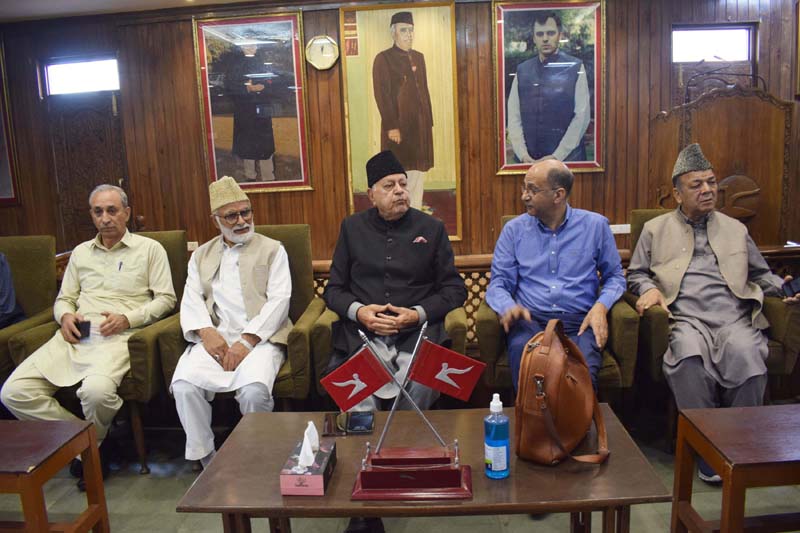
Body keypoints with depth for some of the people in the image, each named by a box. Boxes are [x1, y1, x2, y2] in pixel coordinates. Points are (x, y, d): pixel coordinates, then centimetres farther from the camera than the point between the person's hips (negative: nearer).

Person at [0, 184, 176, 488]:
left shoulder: (149, 249, 9)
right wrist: (66, 316, 1)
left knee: (97, 390, -35)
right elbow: (64, 298, 25)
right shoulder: (80, 253, 24)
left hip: (118, 336, -5)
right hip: (76, 335, 5)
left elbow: (165, 299, 3)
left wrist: (128, 318, -12)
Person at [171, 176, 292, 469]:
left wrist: (247, 340, -13)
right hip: (215, 337, 3)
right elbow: (191, 300, 10)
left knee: (253, 390, -32)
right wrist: (207, 332, -11)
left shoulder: (272, 250, 12)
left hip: (260, 337, -3)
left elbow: (279, 299, -1)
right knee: (184, 386, -26)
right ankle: (207, 461, -5)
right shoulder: (201, 255, 22)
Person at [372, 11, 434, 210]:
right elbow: (381, 95, -11)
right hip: (398, 125, -6)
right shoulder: (383, 59, -5)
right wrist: (392, 126, -17)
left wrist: (429, 121, 12)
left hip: (420, 125, 6)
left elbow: (424, 90, 17)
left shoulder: (419, 57, 15)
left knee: (418, 173, 8)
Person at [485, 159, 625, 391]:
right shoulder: (514, 229, 12)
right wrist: (508, 307, -15)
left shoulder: (595, 225, 11)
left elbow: (614, 276, 16)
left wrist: (601, 306, -5)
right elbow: (498, 283, 8)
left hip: (579, 321, 0)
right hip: (530, 320, 1)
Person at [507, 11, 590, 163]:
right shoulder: (522, 70, 6)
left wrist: (557, 156, -13)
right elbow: (514, 117, 1)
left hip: (567, 157, -2)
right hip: (528, 159, 2)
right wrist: (523, 155, -11)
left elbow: (582, 116, -7)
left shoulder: (575, 67, -2)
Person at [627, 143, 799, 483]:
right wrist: (648, 289, -3)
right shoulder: (655, 229, 19)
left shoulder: (735, 229, 25)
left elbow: (761, 274, 28)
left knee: (746, 353, -33)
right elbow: (635, 273, 19)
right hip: (686, 319, -2)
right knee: (688, 355, -36)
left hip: (734, 317, 2)